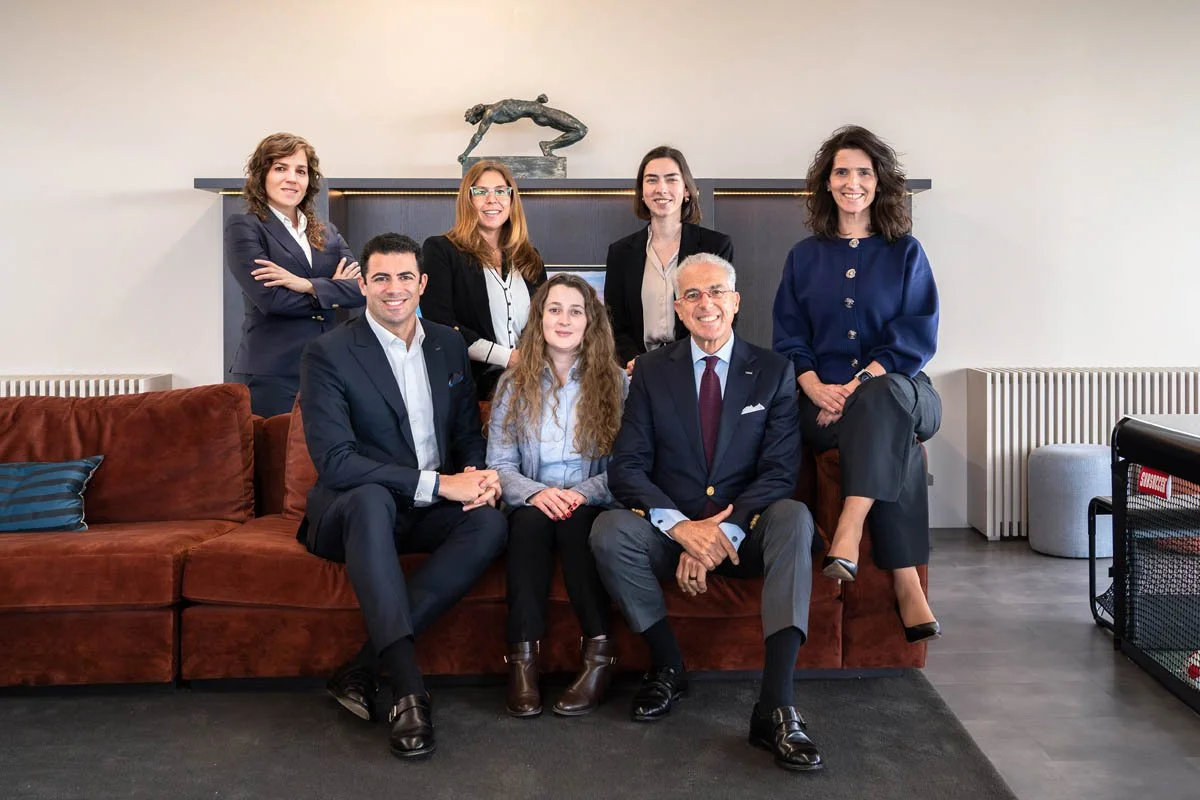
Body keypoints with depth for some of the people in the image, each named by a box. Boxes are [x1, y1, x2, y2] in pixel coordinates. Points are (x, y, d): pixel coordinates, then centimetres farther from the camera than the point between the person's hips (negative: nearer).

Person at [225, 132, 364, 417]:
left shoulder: (327, 233, 16)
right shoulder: (243, 228, 1)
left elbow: (364, 286, 1)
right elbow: (269, 297, -12)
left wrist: (308, 285, -13)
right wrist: (333, 290, -1)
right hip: (272, 375, -4)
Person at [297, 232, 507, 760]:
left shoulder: (448, 346, 8)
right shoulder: (327, 355, -9)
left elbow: (469, 434, 14)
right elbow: (334, 460, -20)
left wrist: (479, 474, -11)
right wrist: (435, 484, -26)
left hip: (430, 513, 5)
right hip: (355, 510, -4)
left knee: (491, 523, -26)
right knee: (370, 497, -39)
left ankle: (364, 666, -25)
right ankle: (407, 687, -41)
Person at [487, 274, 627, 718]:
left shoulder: (614, 382, 5)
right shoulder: (514, 384, 9)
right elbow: (498, 466, 2)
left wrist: (579, 494, -21)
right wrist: (537, 492, -18)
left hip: (592, 510, -1)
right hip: (533, 505, 1)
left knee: (573, 521, -33)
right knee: (532, 518, -32)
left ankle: (599, 651, -30)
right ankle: (522, 656, -33)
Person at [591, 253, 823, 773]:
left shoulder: (773, 372, 2)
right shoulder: (652, 371, 4)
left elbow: (779, 472, -7)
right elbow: (626, 468, -5)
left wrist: (722, 536, -22)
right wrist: (683, 527, -22)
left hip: (745, 535, 0)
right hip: (671, 532, 1)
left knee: (794, 517, -32)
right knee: (609, 530, -28)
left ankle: (776, 707, -36)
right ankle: (667, 668, -8)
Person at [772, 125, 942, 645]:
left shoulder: (905, 252, 10)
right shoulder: (804, 257, 16)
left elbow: (917, 336, 0)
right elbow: (789, 337, 9)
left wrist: (859, 387, -15)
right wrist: (817, 388, -12)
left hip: (897, 391, 0)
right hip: (824, 401, 1)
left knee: (880, 399, -38)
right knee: (896, 439, -32)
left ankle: (848, 534, -44)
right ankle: (905, 584, -35)